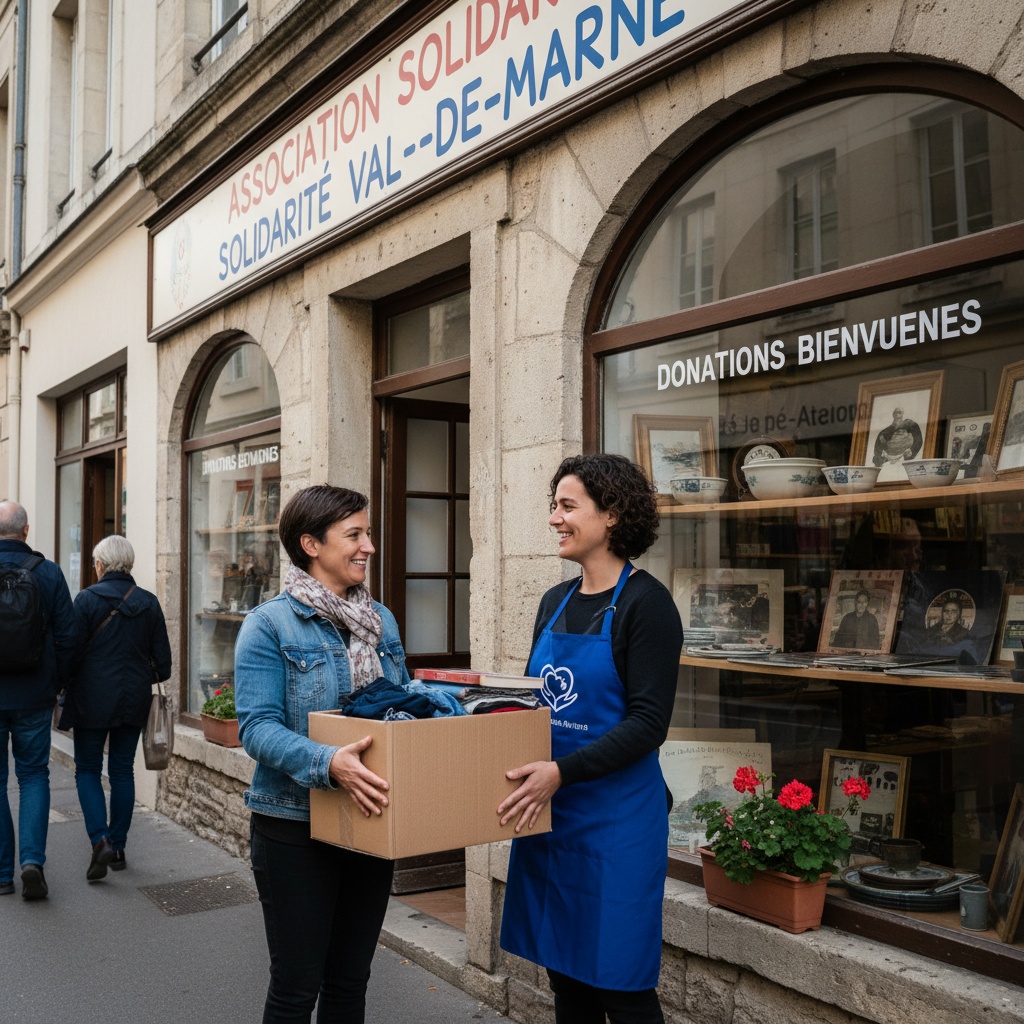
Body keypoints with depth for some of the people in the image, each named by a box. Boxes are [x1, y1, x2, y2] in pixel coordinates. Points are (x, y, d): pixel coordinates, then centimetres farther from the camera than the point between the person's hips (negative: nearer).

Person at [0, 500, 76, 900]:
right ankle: (32, 858, -2)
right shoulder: (48, 573, -5)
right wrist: (55, 684, 10)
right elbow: (67, 638, -3)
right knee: (34, 776, 14)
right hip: (34, 698, 1)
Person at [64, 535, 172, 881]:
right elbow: (162, 659, 3)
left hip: (93, 697, -3)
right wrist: (151, 676, 23)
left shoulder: (87, 598, -10)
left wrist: (66, 689, 6)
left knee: (88, 770, 8)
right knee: (122, 771, 12)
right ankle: (118, 847, 16)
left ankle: (101, 840, -9)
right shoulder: (149, 602, 0)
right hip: (134, 698, 3)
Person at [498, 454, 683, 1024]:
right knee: (565, 976, 16)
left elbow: (648, 723, -18)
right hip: (550, 812, 7)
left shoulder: (645, 603, -12)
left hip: (616, 816, -7)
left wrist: (561, 771, -26)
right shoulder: (556, 602, 11)